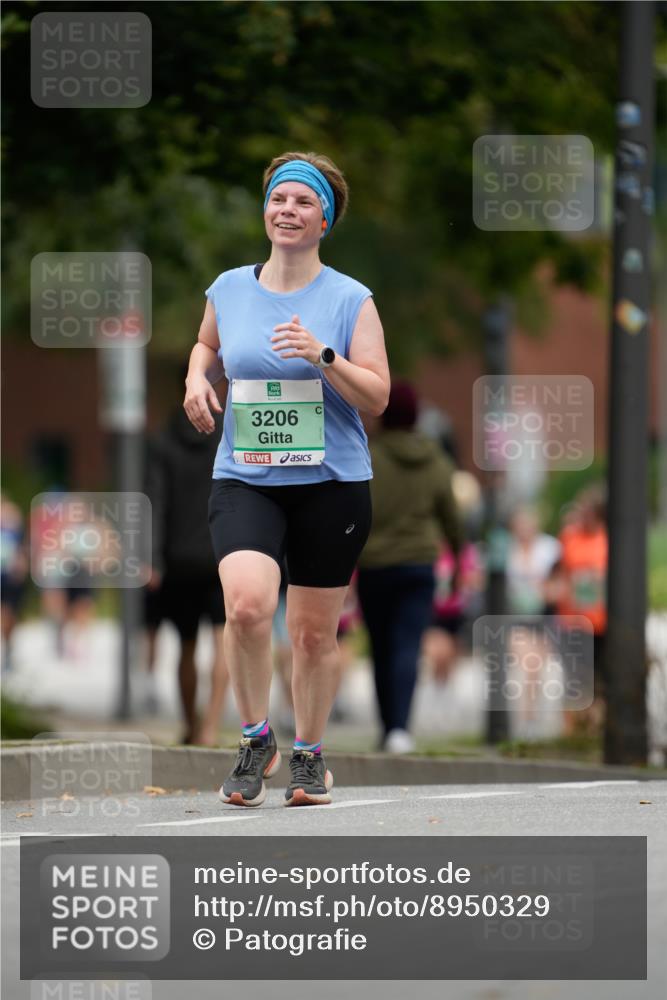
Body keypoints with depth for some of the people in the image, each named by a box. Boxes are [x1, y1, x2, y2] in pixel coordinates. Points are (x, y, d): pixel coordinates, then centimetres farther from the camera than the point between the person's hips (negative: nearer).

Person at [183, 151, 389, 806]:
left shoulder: (350, 300, -2)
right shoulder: (228, 290, 6)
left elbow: (377, 398, -6)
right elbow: (208, 341, 29)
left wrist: (323, 356, -21)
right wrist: (196, 377, 8)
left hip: (331, 483, -1)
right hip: (244, 480, 1)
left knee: (314, 631, 6)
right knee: (246, 604, -22)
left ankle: (308, 754, 29)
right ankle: (256, 740, -1)